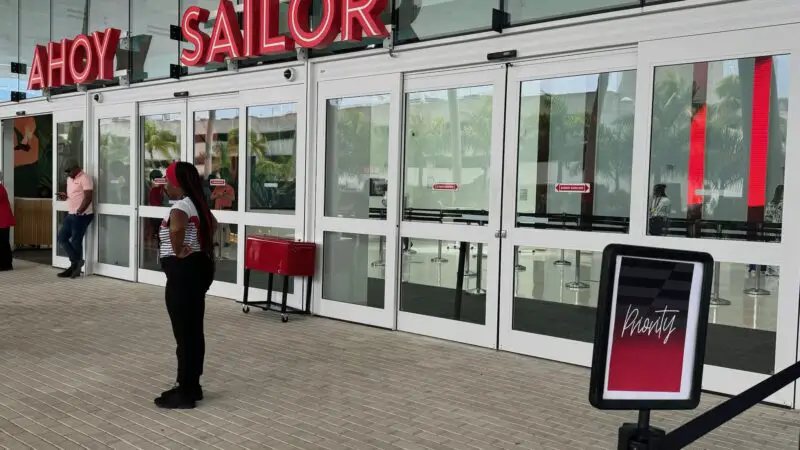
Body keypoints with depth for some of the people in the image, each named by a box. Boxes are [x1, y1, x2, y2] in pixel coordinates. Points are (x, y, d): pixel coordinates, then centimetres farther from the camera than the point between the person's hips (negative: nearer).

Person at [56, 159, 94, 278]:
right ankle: (76, 262, 13)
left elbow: (88, 197, -19)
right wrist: (64, 196, 3)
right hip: (70, 214, 9)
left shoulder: (84, 178, -12)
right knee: (61, 238, 7)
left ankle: (75, 264, 10)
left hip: (81, 215, -9)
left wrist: (79, 211, -25)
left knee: (76, 241, -2)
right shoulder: (69, 179, 16)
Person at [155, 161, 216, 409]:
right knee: (194, 331, 15)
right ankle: (192, 386, 24)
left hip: (183, 273, -10)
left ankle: (185, 393, 5)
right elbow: (213, 224, 31)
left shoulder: (181, 206, -19)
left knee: (184, 333, -3)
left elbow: (176, 228, -41)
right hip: (198, 268, 10)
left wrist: (178, 251, -23)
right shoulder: (197, 204, 12)